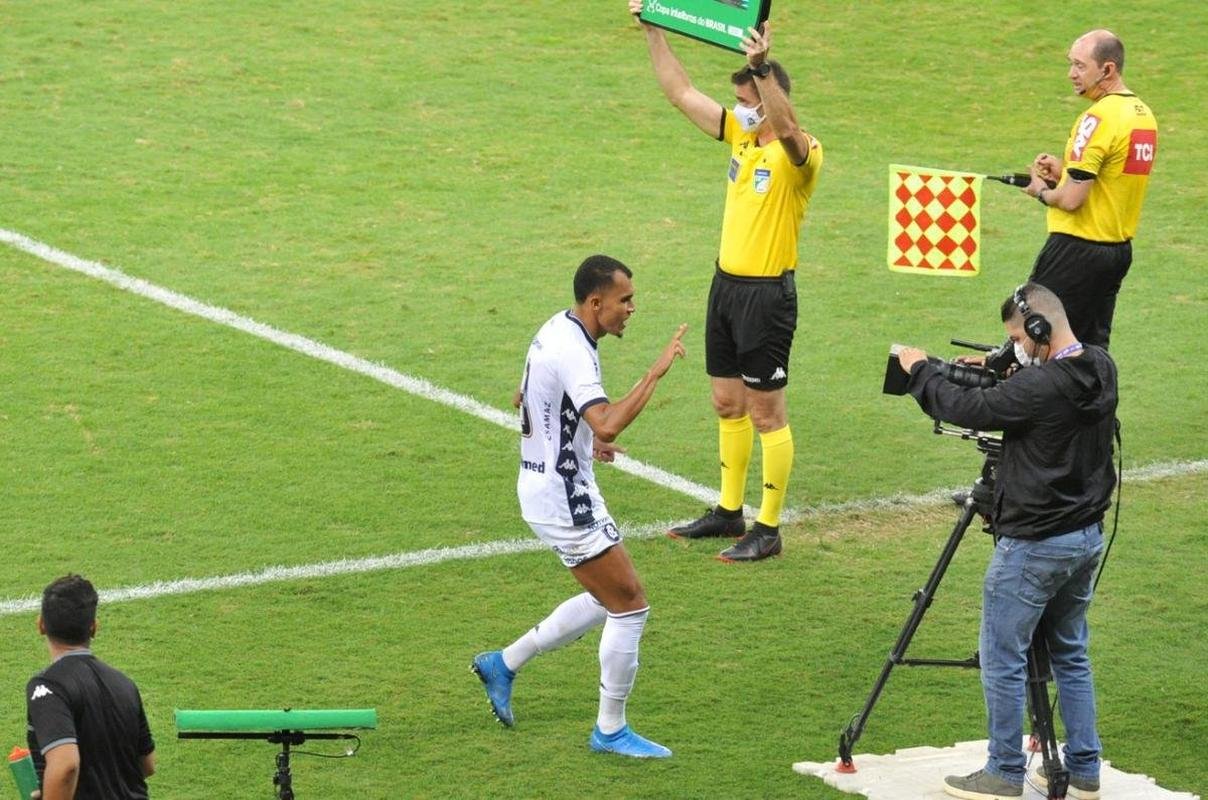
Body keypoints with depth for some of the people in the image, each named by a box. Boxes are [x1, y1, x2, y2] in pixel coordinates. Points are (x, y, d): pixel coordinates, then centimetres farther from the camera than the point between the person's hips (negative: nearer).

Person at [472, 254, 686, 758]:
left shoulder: (558, 330, 8)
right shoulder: (573, 352, -24)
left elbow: (526, 400, 24)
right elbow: (607, 425, -38)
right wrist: (656, 372, -34)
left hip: (545, 486, 10)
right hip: (563, 498, -10)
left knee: (608, 600, 19)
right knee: (631, 606, -4)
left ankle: (503, 665, 26)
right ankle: (611, 731, 6)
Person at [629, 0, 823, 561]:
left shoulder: (798, 155, -16)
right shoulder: (741, 135, 6)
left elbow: (786, 127, -41)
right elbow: (681, 92, 10)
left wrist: (762, 67, -53)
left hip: (767, 294, -8)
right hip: (727, 285, 8)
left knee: (766, 413, -1)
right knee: (727, 405, 16)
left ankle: (768, 529, 6)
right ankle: (729, 511, 28)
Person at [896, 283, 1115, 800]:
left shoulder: (1041, 386, -24)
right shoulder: (1100, 371, 1)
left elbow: (970, 411, -16)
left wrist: (921, 371, -1)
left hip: (1033, 544, -9)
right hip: (1087, 536, 9)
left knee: (1003, 659, 2)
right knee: (1071, 655, 18)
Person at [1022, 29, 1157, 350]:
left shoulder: (1100, 118, -19)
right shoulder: (1143, 113, 9)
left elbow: (1071, 199, -22)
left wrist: (1042, 191, -2)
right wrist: (1063, 169, 11)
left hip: (1078, 249, -9)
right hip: (1121, 249, 9)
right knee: (1093, 347, 12)